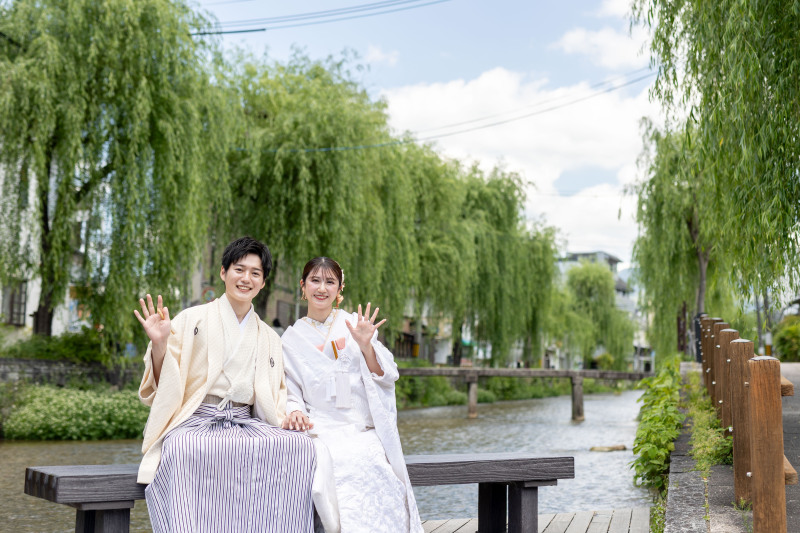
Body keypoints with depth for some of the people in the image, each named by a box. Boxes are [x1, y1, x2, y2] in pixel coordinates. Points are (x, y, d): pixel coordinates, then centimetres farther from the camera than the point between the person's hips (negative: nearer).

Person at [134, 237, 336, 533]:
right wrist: (159, 344, -13)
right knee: (186, 451, -40)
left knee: (299, 447, -27)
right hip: (195, 423, -3)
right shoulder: (192, 320, 8)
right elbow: (163, 386, 4)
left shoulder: (269, 338, 20)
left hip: (246, 425, 4)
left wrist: (289, 416, 1)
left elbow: (276, 399, 23)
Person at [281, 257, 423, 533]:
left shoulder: (356, 324, 13)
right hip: (322, 432, 0)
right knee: (335, 461, -33)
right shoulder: (292, 338, 13)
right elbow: (290, 393, 10)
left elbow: (386, 377, 9)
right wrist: (294, 411, -12)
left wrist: (366, 345, -7)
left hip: (366, 430, 1)